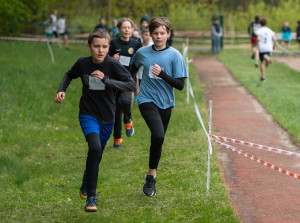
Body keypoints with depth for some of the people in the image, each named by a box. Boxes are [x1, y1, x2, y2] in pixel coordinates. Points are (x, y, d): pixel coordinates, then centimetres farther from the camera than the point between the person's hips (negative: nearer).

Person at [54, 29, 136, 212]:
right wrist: (62, 90, -3)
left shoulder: (112, 65, -16)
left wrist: (106, 80, -29)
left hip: (107, 118, 1)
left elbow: (132, 85, -23)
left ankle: (86, 185, 49)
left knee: (97, 154, 17)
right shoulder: (82, 63, -8)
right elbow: (70, 75, 14)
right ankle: (91, 197, -18)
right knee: (95, 148, -25)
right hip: (88, 114, -1)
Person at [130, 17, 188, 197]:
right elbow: (132, 69, 24)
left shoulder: (175, 55, -4)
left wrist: (162, 73, -19)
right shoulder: (142, 52, 1)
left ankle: (151, 177, 31)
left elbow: (180, 85, -8)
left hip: (165, 103, 2)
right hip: (147, 100, -2)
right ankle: (152, 176, -10)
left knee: (158, 139, 11)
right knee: (158, 135, -24)